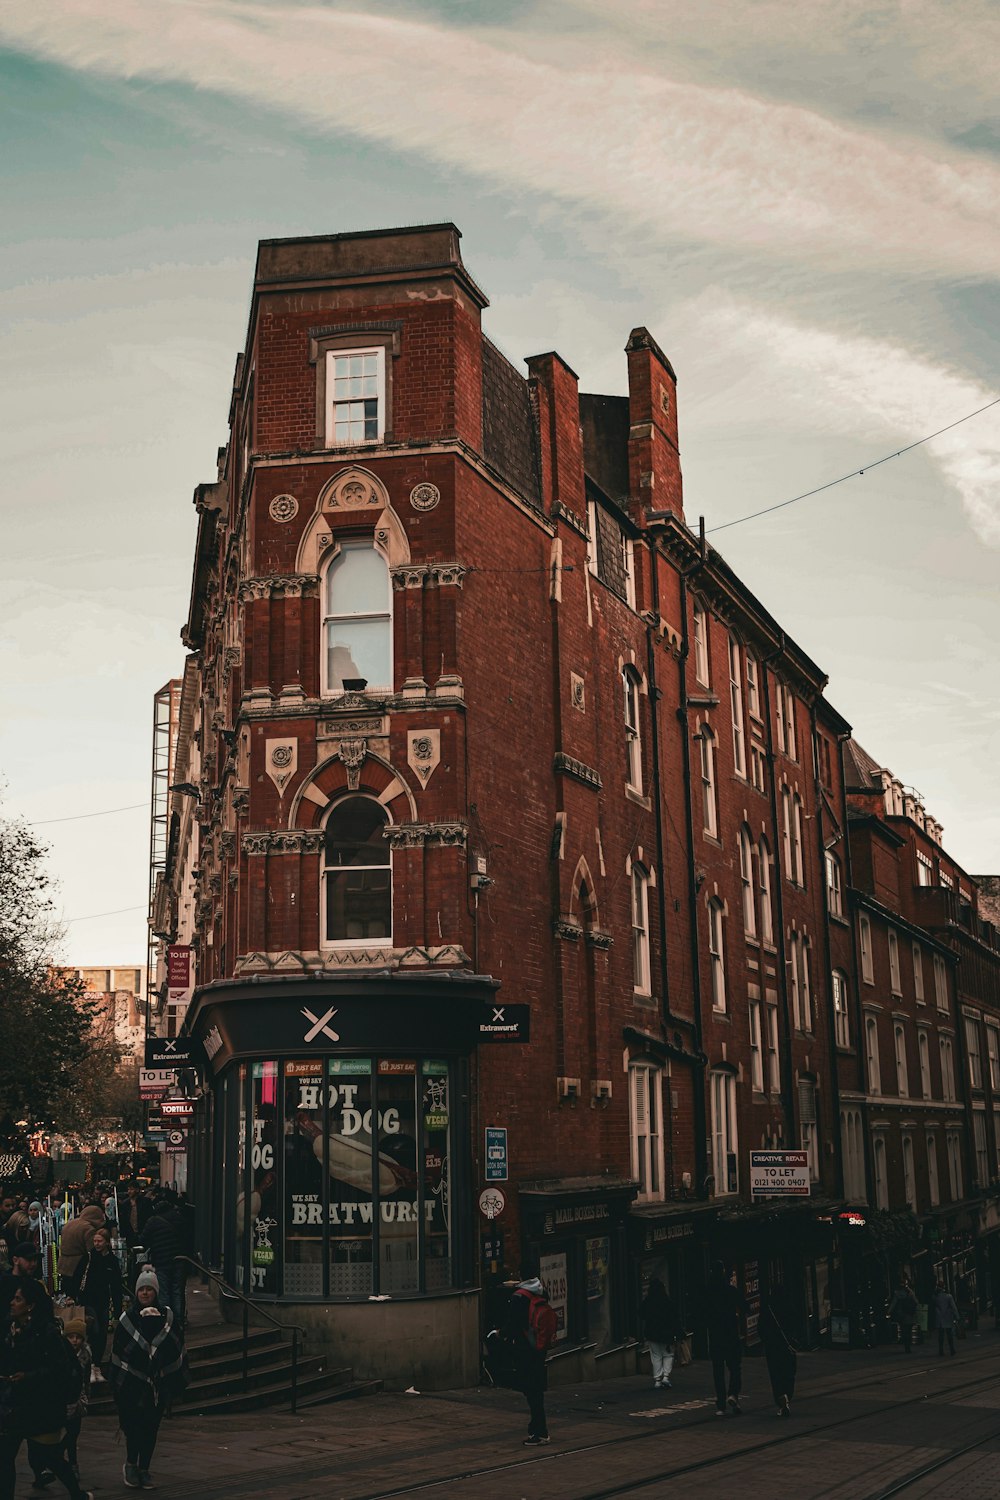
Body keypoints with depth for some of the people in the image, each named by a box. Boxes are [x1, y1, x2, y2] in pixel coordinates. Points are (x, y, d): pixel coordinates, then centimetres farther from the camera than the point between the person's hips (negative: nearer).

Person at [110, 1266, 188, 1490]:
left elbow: (177, 1349, 4)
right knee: (133, 1423, -10)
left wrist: (178, 1379, -1)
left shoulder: (167, 1317, 3)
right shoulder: (127, 1318, 0)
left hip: (158, 1383, 2)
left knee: (151, 1426, 5)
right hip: (132, 1382, -2)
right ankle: (130, 1464, 8)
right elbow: (117, 1352, 1)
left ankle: (144, 1469, 16)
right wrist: (116, 1381, -2)